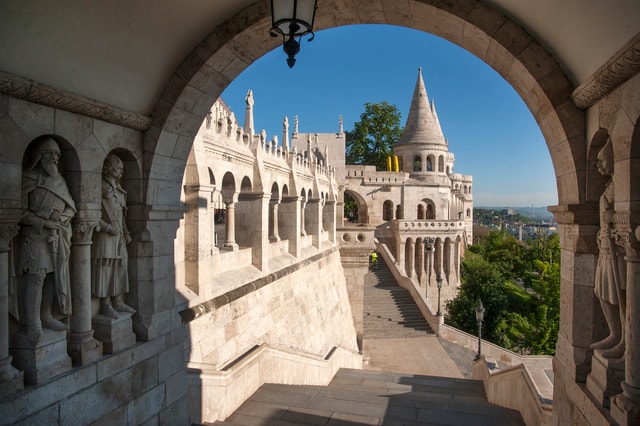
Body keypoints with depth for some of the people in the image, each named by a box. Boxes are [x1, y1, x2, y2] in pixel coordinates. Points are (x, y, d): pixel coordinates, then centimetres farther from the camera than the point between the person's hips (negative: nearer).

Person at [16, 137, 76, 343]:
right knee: (36, 277, -9)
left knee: (53, 276, 7)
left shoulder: (60, 180, 13)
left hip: (58, 238, 6)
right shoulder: (28, 178, -4)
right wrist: (44, 222, -16)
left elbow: (71, 208, 13)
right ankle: (33, 323, -2)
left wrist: (61, 216, -7)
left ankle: (46, 316, 17)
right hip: (35, 236, -5)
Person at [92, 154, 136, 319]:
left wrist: (126, 232, 16)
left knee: (120, 267, 9)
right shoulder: (101, 186, -8)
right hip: (104, 236, -8)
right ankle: (105, 304, 4)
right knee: (105, 267, -4)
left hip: (119, 236, 8)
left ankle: (118, 302, 18)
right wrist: (107, 227, -17)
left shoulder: (118, 189, 17)